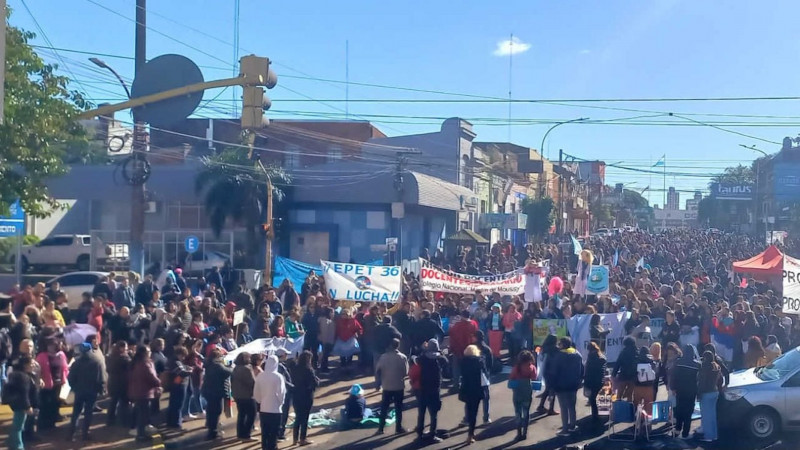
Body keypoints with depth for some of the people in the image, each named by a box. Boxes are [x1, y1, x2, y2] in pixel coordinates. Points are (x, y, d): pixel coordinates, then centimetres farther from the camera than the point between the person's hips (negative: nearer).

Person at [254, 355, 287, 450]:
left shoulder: (260, 376, -2)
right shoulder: (278, 376, -15)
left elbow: (256, 392, 4)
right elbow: (281, 392, -11)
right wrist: (280, 403, 7)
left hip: (263, 408, 4)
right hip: (275, 408, -4)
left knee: (264, 432, 12)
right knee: (273, 433, 3)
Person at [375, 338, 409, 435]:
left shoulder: (384, 356, -6)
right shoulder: (403, 357, -8)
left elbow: (377, 370, -7)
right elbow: (405, 372, -5)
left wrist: (379, 382, 4)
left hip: (387, 386, 1)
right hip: (399, 386, -1)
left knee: (384, 407, 11)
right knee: (398, 407, 10)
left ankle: (381, 428, 12)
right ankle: (398, 428, 14)